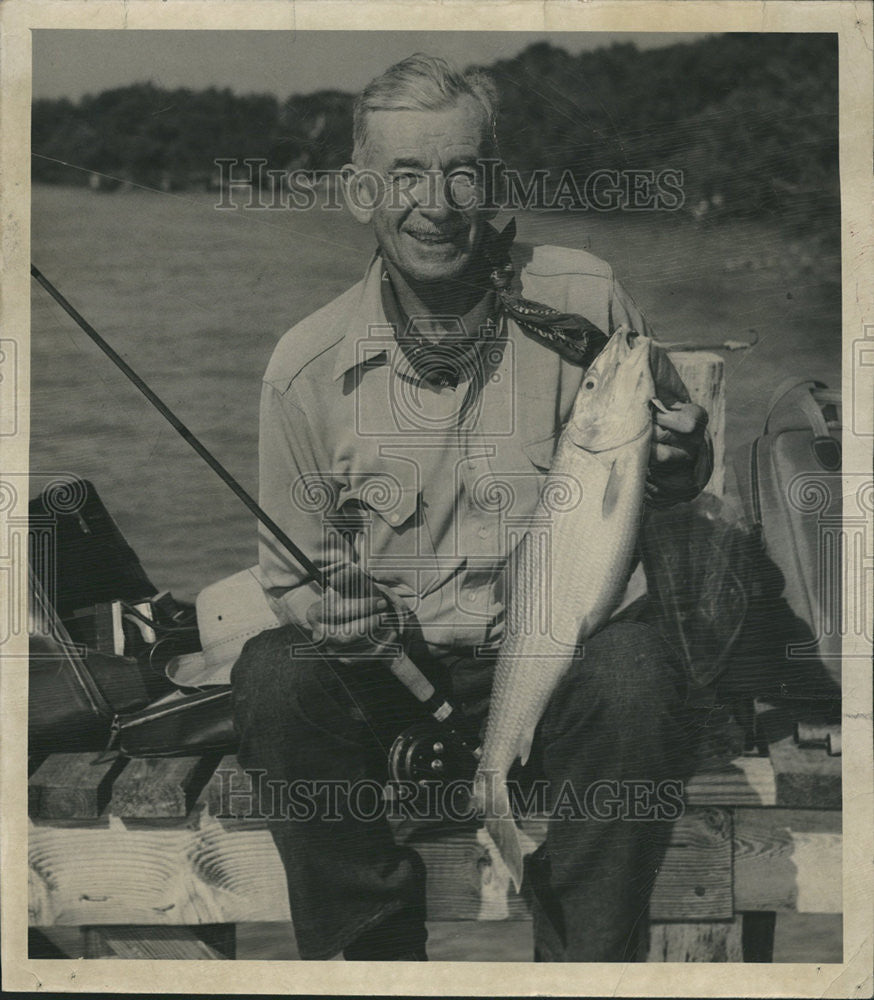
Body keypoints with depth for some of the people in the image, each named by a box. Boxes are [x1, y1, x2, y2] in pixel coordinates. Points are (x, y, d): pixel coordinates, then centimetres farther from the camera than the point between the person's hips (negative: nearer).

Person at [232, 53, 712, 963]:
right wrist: (330, 611, -17)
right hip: (394, 660, 1)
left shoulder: (584, 300, -4)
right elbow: (292, 574, 7)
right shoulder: (307, 367, -5)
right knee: (275, 677, -27)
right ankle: (370, 951, -8)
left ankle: (588, 963, -13)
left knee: (632, 683, -33)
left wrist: (677, 461, -14)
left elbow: (673, 474, 11)